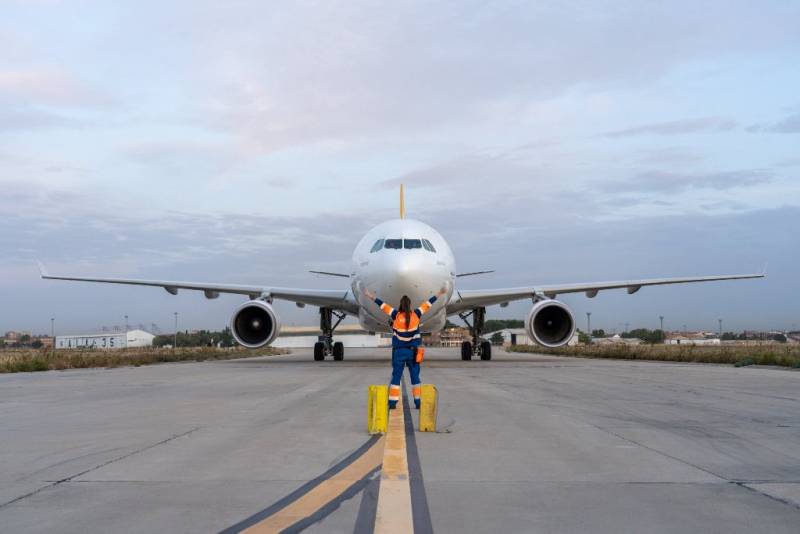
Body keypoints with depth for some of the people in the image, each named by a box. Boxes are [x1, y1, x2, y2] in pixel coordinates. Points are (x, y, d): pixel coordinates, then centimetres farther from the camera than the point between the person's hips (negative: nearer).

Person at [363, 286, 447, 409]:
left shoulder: (396, 315, -9)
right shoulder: (416, 315, -5)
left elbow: (383, 305, -3)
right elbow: (428, 303, 4)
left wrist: (371, 296, 5)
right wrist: (440, 293, 14)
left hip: (399, 352, -1)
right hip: (413, 351, 1)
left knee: (396, 377, 5)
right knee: (415, 377, 8)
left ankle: (392, 402, 1)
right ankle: (418, 402, 8)